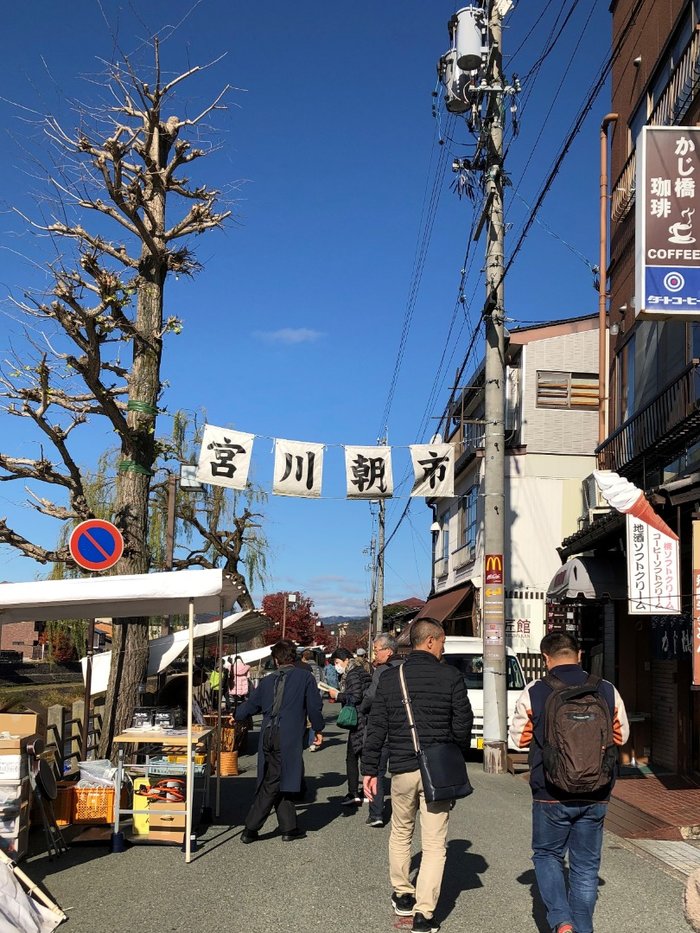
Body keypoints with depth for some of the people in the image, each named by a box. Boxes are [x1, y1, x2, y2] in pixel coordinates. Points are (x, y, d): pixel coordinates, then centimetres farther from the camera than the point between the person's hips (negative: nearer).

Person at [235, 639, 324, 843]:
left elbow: (250, 705, 23)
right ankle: (251, 829, 3)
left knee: (273, 782, 12)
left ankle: (289, 828, 13)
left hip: (268, 736, 4)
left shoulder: (267, 681, 14)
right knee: (273, 784, 1)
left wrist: (235, 716, 43)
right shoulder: (305, 677, 3)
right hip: (289, 737, -4)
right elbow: (314, 706, 0)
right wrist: (318, 730, 14)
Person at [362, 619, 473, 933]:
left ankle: (402, 895, 32)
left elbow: (376, 727, 1)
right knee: (435, 843, 4)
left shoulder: (389, 677, 1)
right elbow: (462, 724, -2)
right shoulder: (450, 676, -5)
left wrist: (370, 769, 7)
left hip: (401, 769, 2)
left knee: (401, 833, 22)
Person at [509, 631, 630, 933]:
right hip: (596, 795, 2)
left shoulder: (533, 693, -9)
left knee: (547, 854, 16)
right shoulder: (607, 691, -3)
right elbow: (621, 736, 10)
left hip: (551, 795, -2)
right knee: (586, 865, 14)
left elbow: (519, 738, 2)